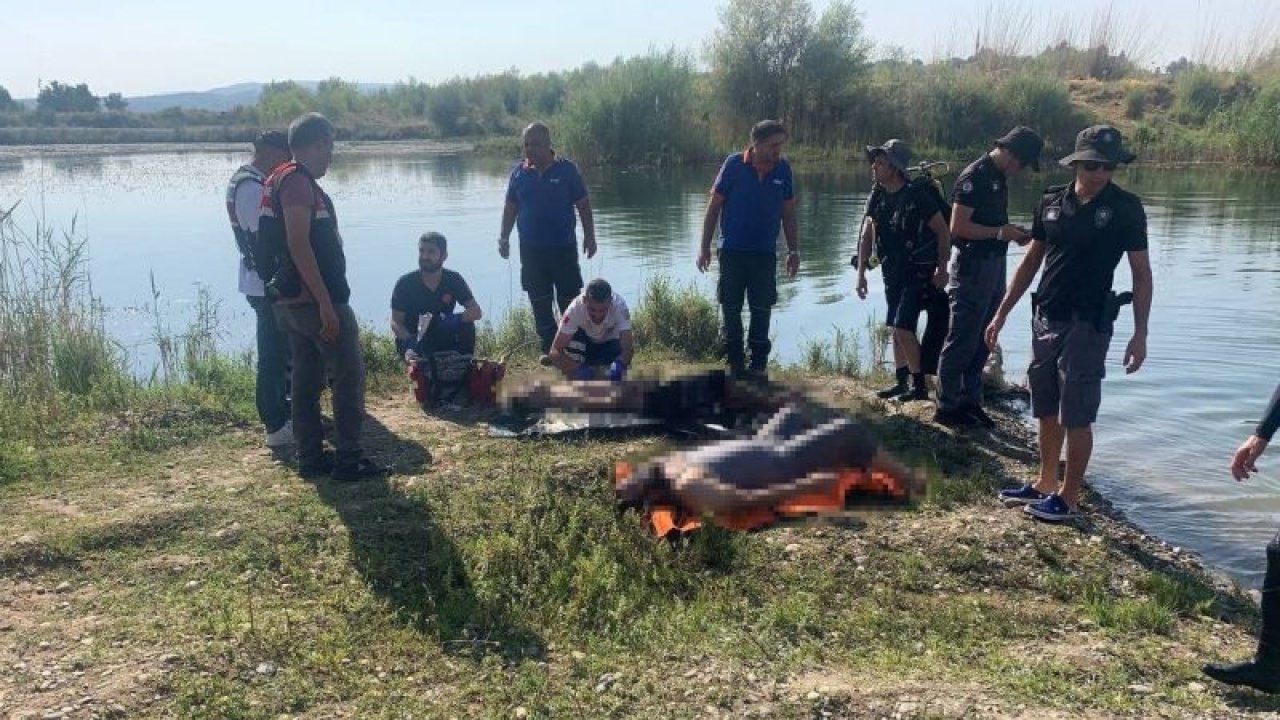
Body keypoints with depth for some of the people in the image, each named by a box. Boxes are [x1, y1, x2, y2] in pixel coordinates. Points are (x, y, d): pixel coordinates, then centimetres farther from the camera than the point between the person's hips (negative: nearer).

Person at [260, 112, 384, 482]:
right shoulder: (298, 181, -14)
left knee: (306, 378, 12)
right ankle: (349, 459, 0)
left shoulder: (286, 180, 17)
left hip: (292, 301, 10)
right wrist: (326, 304, -24)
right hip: (315, 299, -10)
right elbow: (299, 245, -23)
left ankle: (310, 458, 17)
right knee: (349, 375, -4)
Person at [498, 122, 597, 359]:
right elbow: (510, 207, 11)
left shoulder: (566, 169, -4)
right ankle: (549, 348, 19)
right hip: (531, 249, 3)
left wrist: (589, 236, -4)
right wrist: (504, 237, 4)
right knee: (540, 303, 8)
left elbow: (583, 204, 0)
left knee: (569, 300, 2)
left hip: (564, 248, -3)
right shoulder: (519, 172, 4)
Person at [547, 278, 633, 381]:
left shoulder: (619, 306, -34)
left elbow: (627, 346, -38)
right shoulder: (575, 309, -34)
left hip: (610, 343, 1)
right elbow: (555, 351, -36)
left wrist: (619, 365, -59)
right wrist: (578, 369, -51)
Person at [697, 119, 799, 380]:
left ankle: (758, 364, 17)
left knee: (761, 311, 6)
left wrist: (794, 250, 7)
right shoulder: (734, 164, -8)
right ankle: (735, 364, 17)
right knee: (731, 310, 6)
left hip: (765, 253, 2)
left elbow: (788, 213, 9)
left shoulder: (783, 169, 0)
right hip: (732, 251, -2)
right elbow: (714, 205, -3)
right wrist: (705, 246, -6)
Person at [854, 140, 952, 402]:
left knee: (903, 327, -13)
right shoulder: (878, 196, 2)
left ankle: (920, 386, -1)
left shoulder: (917, 194, -18)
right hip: (892, 271, 7)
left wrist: (942, 270, -13)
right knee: (896, 329, 12)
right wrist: (861, 273, 5)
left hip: (918, 272, -7)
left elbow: (943, 232, -12)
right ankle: (901, 382, 24)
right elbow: (867, 236, 8)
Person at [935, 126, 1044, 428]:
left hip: (994, 266, 10)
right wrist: (1000, 232, -18)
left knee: (981, 341, 14)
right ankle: (947, 407, 6)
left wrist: (1012, 232, 7)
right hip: (973, 267, -10)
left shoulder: (998, 177, 13)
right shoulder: (974, 177, -16)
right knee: (961, 340, -2)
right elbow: (958, 227, -21)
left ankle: (970, 401, 23)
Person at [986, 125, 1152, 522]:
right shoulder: (1052, 201, 4)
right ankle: (1045, 484, 28)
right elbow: (1031, 261, 12)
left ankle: (1067, 497, 12)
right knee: (1047, 410, 15)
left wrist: (1140, 333, -10)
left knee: (1076, 417, 0)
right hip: (1045, 320, 5)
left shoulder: (1125, 208, -8)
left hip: (1087, 325, -5)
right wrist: (1001, 314, 10)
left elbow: (1141, 273, -5)